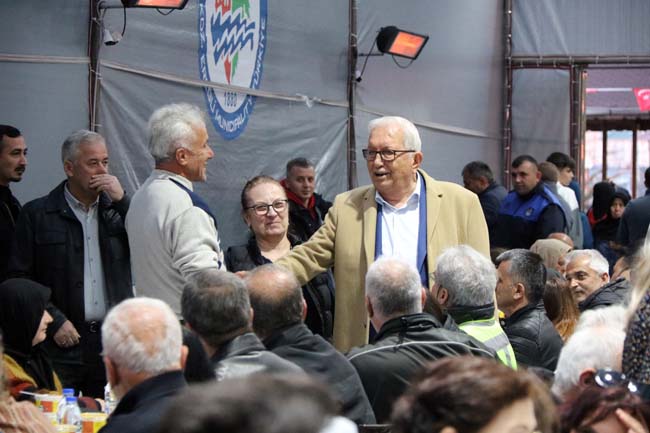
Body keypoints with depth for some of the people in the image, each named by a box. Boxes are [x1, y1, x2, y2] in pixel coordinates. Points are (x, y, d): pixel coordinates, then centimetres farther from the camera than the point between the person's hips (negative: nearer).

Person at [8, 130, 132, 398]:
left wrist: (122, 200, -7)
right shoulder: (37, 214, 2)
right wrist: (55, 321, -9)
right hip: (63, 344, -3)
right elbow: (19, 278, -1)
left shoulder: (116, 209, 12)